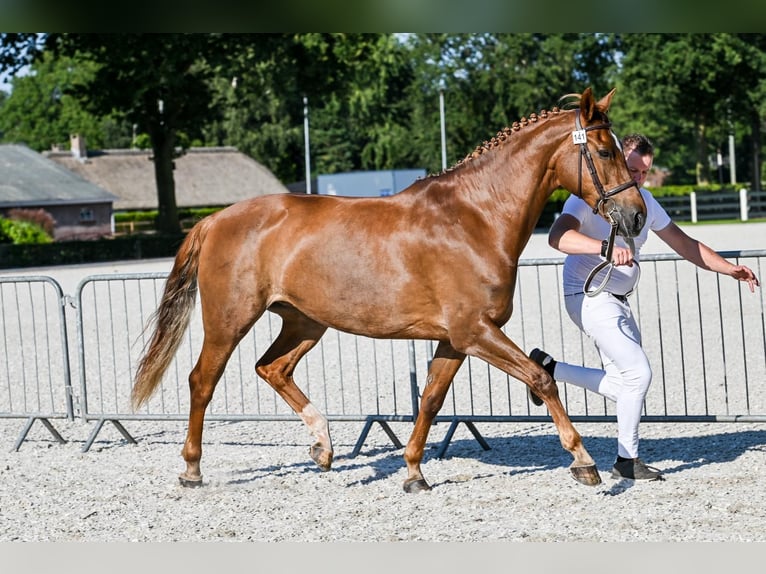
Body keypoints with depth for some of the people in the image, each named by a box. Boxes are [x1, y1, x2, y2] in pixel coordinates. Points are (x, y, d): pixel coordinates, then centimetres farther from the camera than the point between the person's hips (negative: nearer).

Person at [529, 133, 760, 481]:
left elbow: (684, 244, 16)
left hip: (618, 301, 9)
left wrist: (730, 269, 7)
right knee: (638, 373, -15)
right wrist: (606, 248, -52)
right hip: (590, 297, -9)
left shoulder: (645, 201, 7)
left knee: (623, 386, 10)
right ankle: (627, 461, -1)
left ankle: (548, 368, 26)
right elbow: (558, 236, -37)